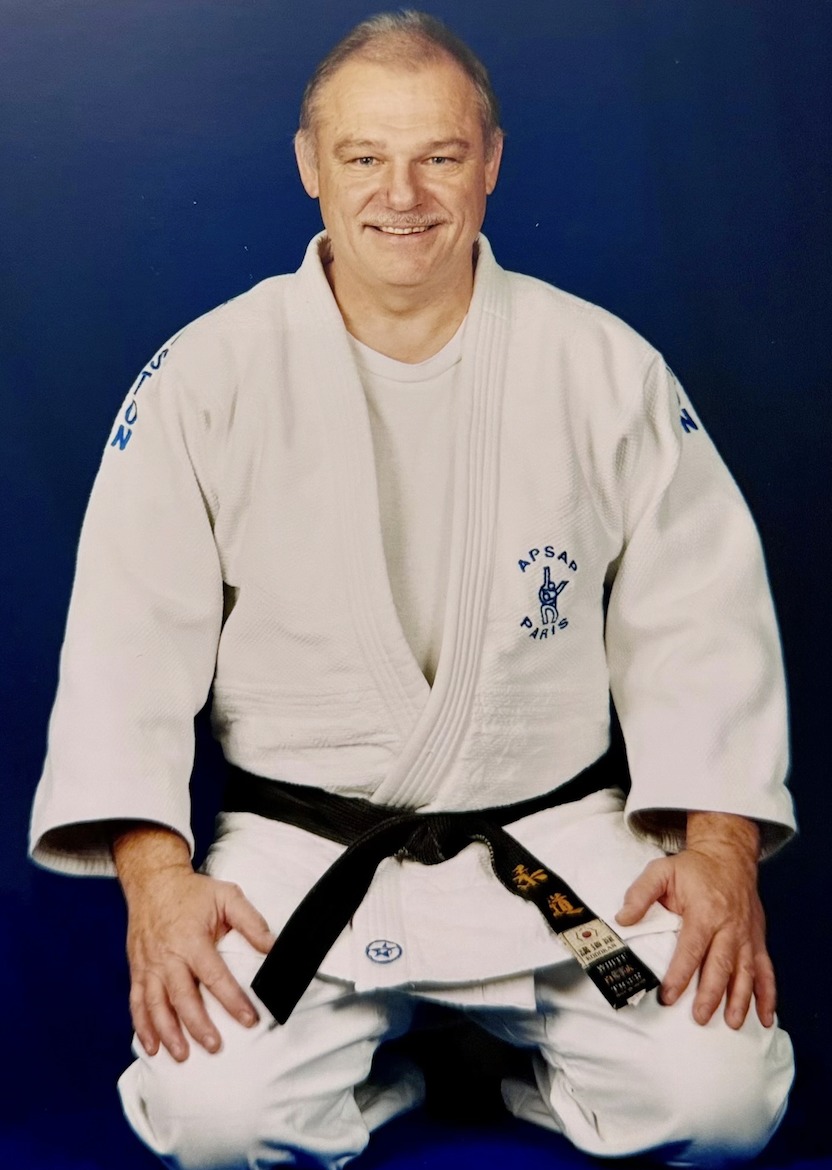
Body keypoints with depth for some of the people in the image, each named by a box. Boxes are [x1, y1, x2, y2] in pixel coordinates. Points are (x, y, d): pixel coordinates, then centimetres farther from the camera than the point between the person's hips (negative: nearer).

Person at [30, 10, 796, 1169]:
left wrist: (720, 846, -10)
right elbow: (130, 633, -4)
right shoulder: (208, 377, -3)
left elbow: (699, 619, 2)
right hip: (297, 852, 0)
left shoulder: (607, 369, 0)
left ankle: (528, 1074, 17)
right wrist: (155, 877, -15)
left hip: (563, 843, 1)